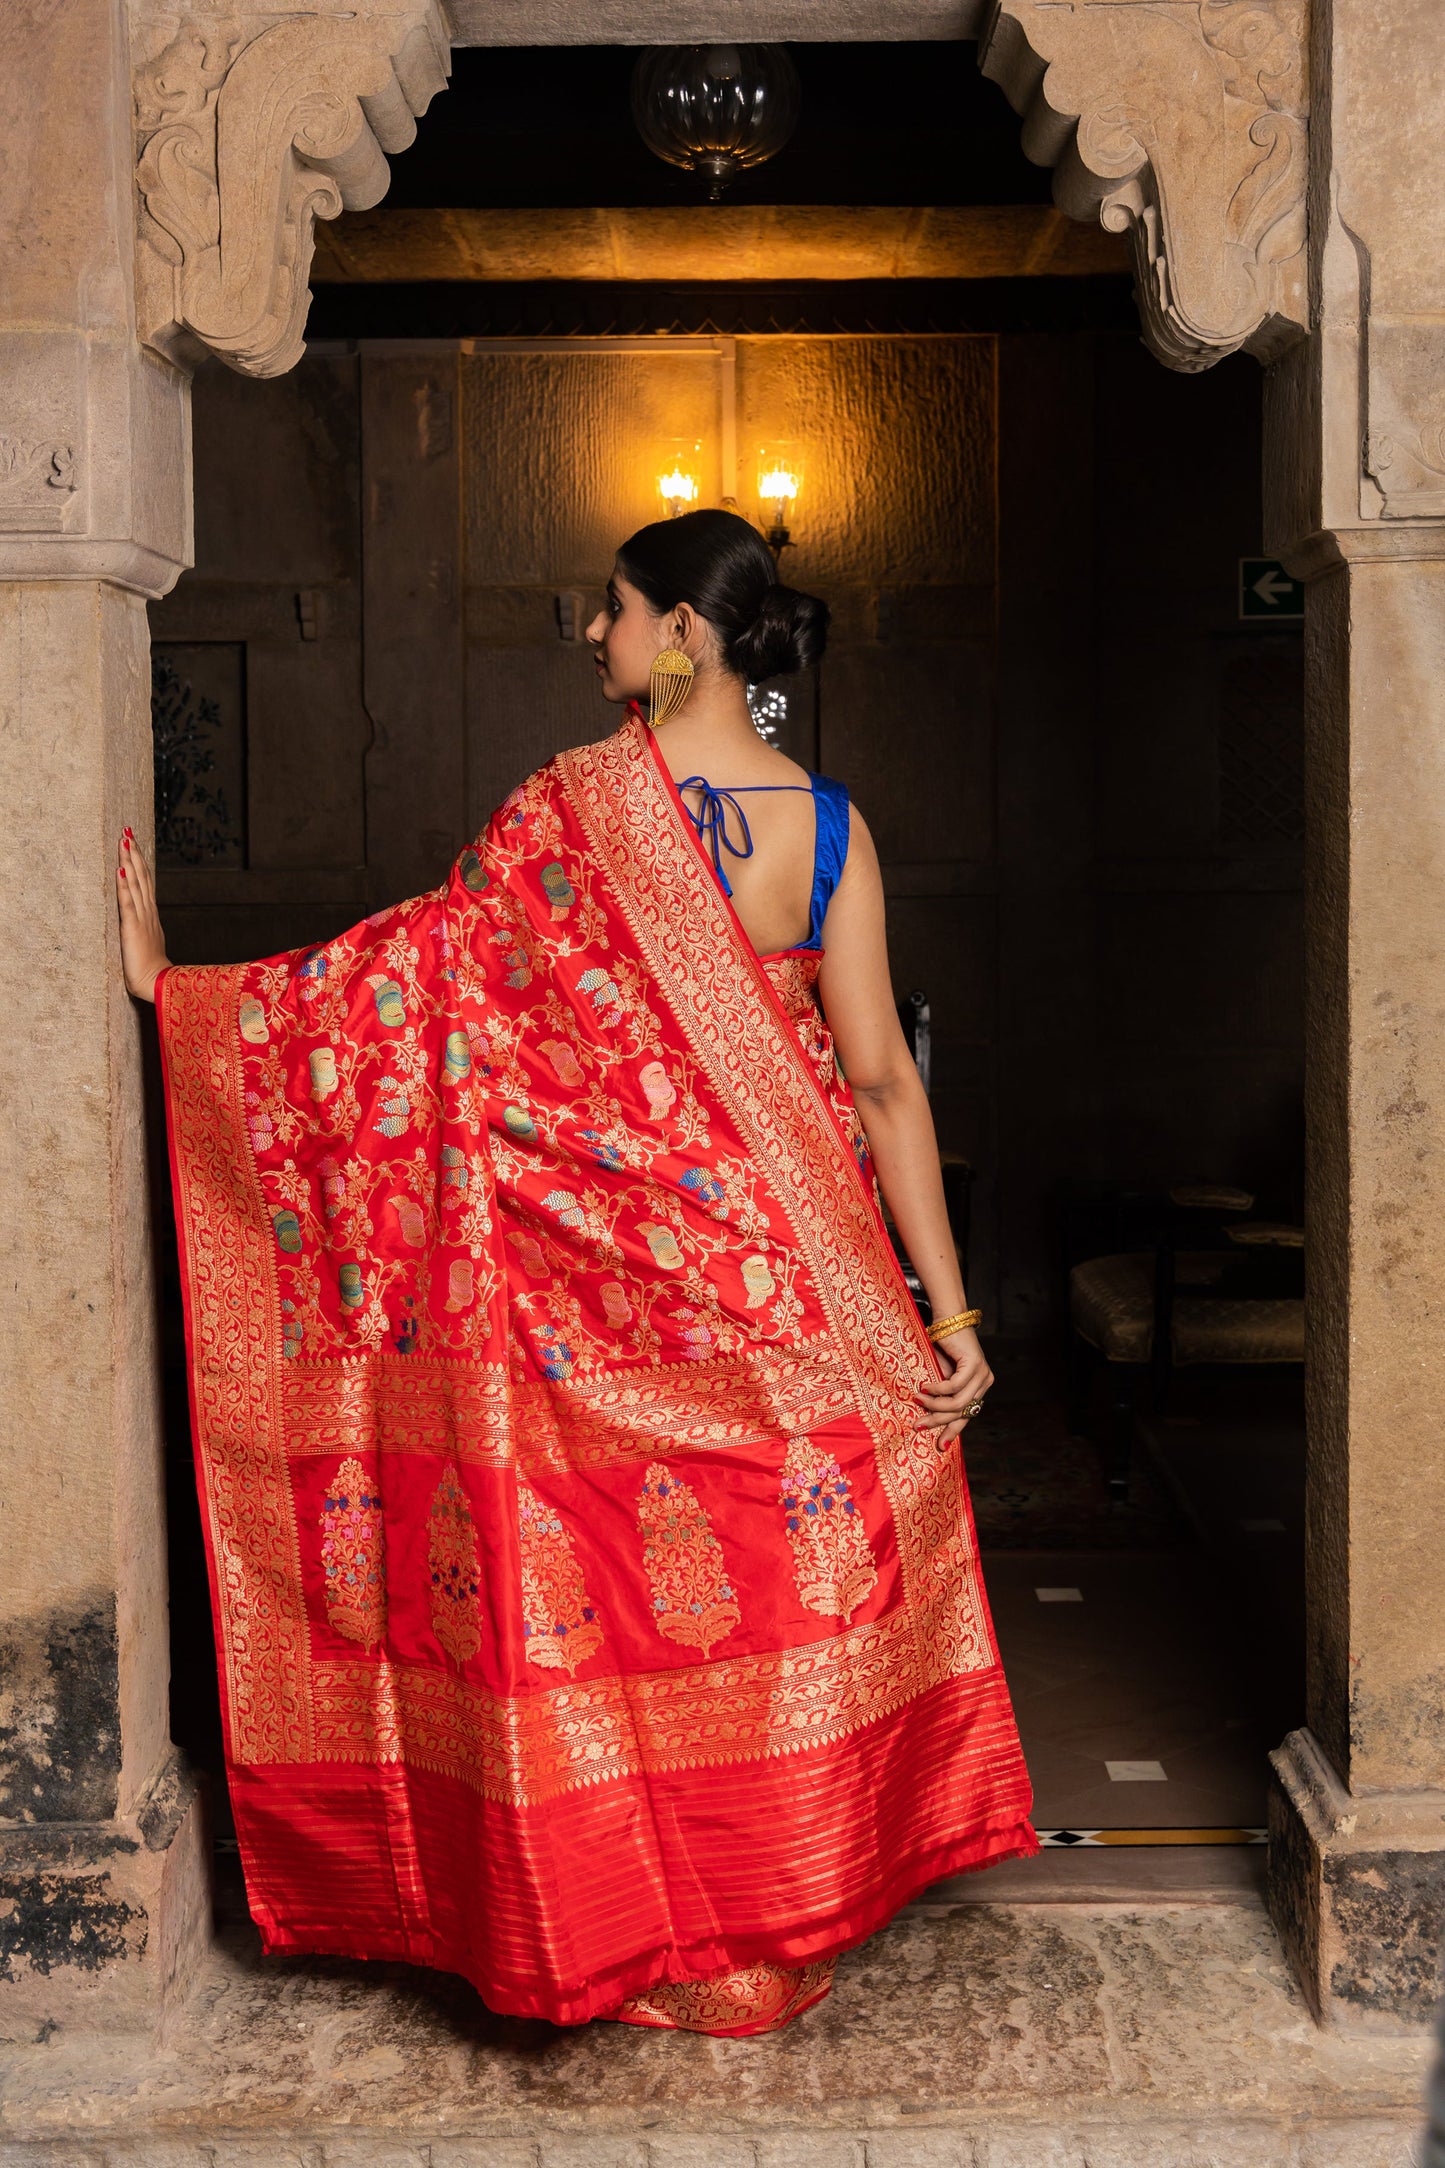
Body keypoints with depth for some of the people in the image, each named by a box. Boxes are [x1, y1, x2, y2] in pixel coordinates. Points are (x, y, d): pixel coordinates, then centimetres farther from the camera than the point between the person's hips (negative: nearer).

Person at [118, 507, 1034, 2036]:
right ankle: (785, 1924, 26)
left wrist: (167, 980, 2)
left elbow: (406, 972, -8)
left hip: (602, 1269, -3)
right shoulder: (829, 827, -5)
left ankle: (654, 1937, 20)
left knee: (607, 1576, 9)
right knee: (778, 1569, 15)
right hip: (774, 1259, 4)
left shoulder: (576, 805, -13)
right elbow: (879, 1076, -8)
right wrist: (948, 1309, -5)